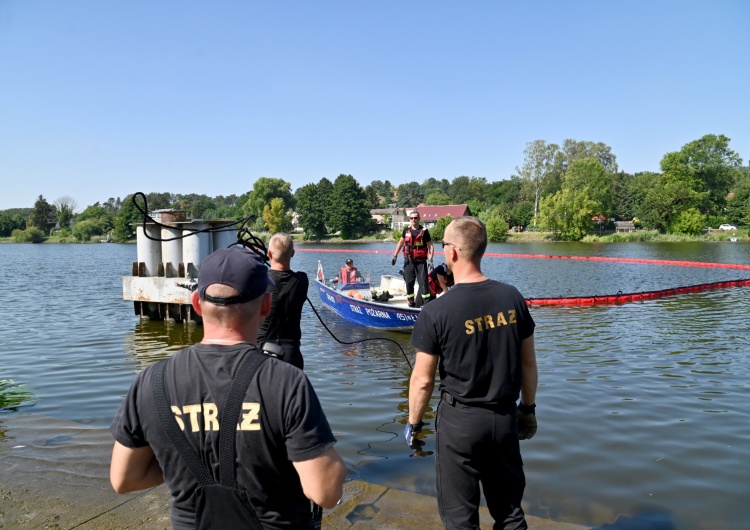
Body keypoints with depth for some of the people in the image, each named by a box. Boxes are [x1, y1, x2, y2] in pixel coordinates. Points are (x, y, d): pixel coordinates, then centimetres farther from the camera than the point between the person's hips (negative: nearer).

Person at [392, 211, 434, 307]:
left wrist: (430, 259, -16)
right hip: (408, 262, 4)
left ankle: (427, 303, -5)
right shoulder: (406, 230, 6)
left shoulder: (424, 231, -5)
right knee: (409, 283, 8)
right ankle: (411, 302, 20)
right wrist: (395, 256, 15)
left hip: (421, 262, -4)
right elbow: (401, 242, 19)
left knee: (423, 283, -8)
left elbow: (430, 246, -5)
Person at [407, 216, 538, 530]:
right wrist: (528, 407, 17)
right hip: (505, 416, 4)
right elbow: (528, 363, 4)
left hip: (460, 419, -4)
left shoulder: (437, 311, -18)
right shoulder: (512, 298, -5)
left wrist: (413, 424, 3)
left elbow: (423, 380, -12)